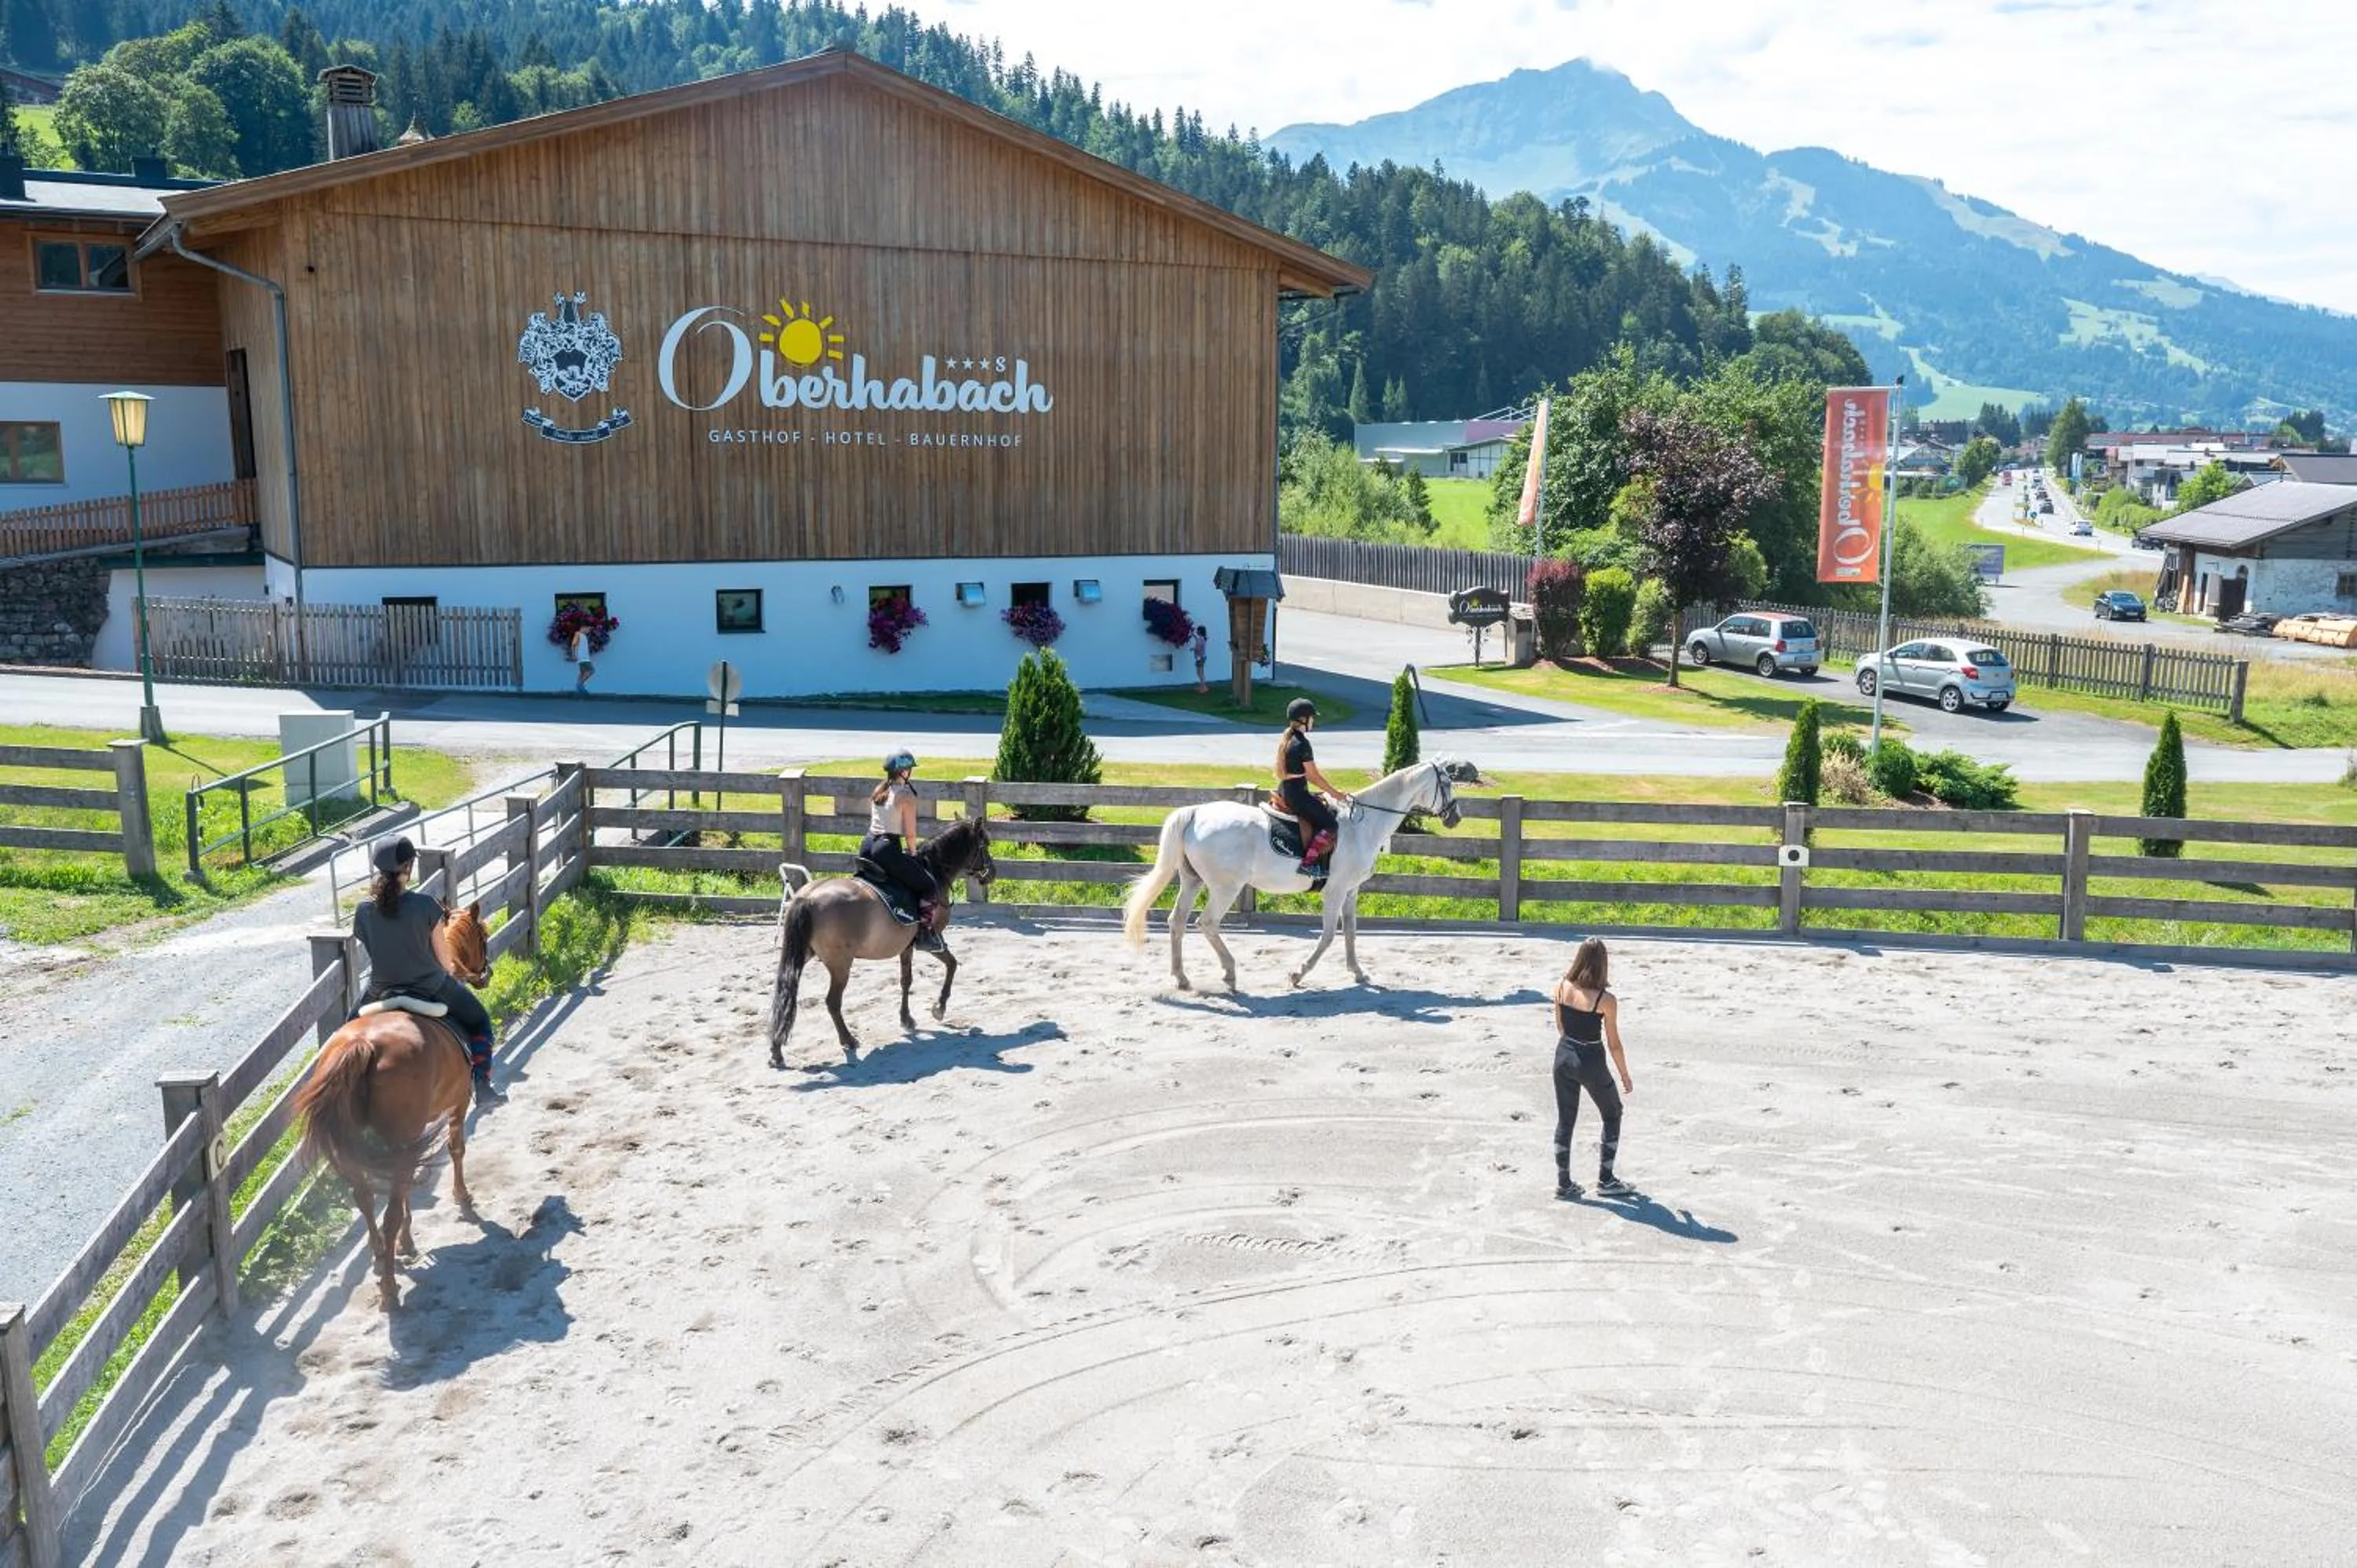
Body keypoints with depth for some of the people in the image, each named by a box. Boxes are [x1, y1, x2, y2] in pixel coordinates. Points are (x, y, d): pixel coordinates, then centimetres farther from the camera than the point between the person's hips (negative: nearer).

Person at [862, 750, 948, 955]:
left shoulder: (878, 790, 14)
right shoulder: (907, 796, -8)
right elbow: (910, 833, -8)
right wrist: (913, 855, 10)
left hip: (867, 846, 8)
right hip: (888, 848, -8)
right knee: (931, 887, 0)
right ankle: (925, 934, -7)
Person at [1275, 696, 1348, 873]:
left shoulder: (1288, 739, 12)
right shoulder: (1302, 743, -18)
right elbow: (1314, 775, -14)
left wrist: (1329, 790, 16)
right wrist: (1334, 792, -4)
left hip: (1285, 791, 10)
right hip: (1297, 794, -10)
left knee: (1328, 807, 22)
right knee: (1329, 823, -9)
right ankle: (1308, 863, -17)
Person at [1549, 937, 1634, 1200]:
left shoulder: (1561, 987, -7)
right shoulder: (1606, 1000, -18)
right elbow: (1614, 1044, -10)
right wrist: (1625, 1077, 2)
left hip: (1564, 1057, 4)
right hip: (1591, 1062, -4)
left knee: (1565, 1119, 16)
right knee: (1612, 1115, 18)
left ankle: (1563, 1182, 20)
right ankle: (1605, 1181, 19)